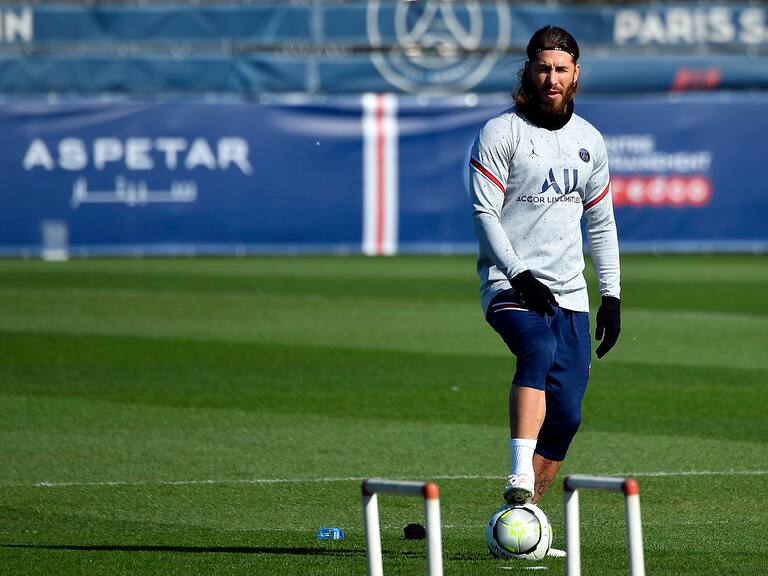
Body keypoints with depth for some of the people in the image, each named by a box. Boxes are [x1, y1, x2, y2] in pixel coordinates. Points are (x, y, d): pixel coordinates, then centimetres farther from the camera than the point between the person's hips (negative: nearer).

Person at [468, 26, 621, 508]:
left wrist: (612, 296, 13)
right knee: (539, 350, -35)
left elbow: (601, 223, 20)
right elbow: (485, 214, -9)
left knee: (565, 415, -2)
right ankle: (520, 480, -43)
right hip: (509, 284, -6)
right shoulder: (500, 133, -3)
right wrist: (520, 275, -21)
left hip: (569, 292, 6)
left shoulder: (589, 140, 14)